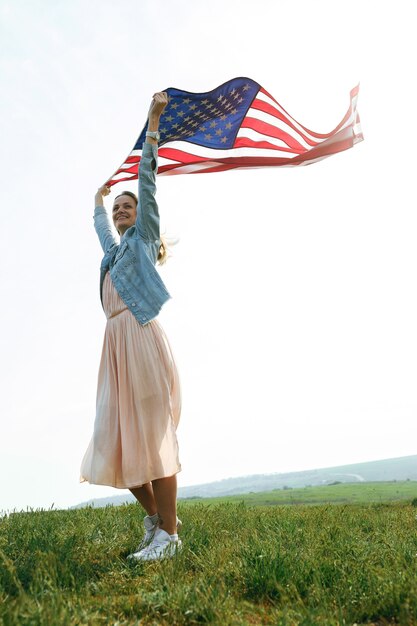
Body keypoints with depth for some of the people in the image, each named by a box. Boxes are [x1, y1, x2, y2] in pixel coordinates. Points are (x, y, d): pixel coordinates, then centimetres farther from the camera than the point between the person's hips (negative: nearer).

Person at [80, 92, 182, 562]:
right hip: (115, 344, 8)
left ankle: (169, 531, -4)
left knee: (152, 431, -10)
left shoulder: (143, 238, 11)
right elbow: (100, 224, 49)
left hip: (141, 338, -8)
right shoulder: (115, 251, 28)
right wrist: (98, 199, 66)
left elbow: (147, 180, 6)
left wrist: (152, 124, 5)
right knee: (117, 435, 5)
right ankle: (153, 514, 20)